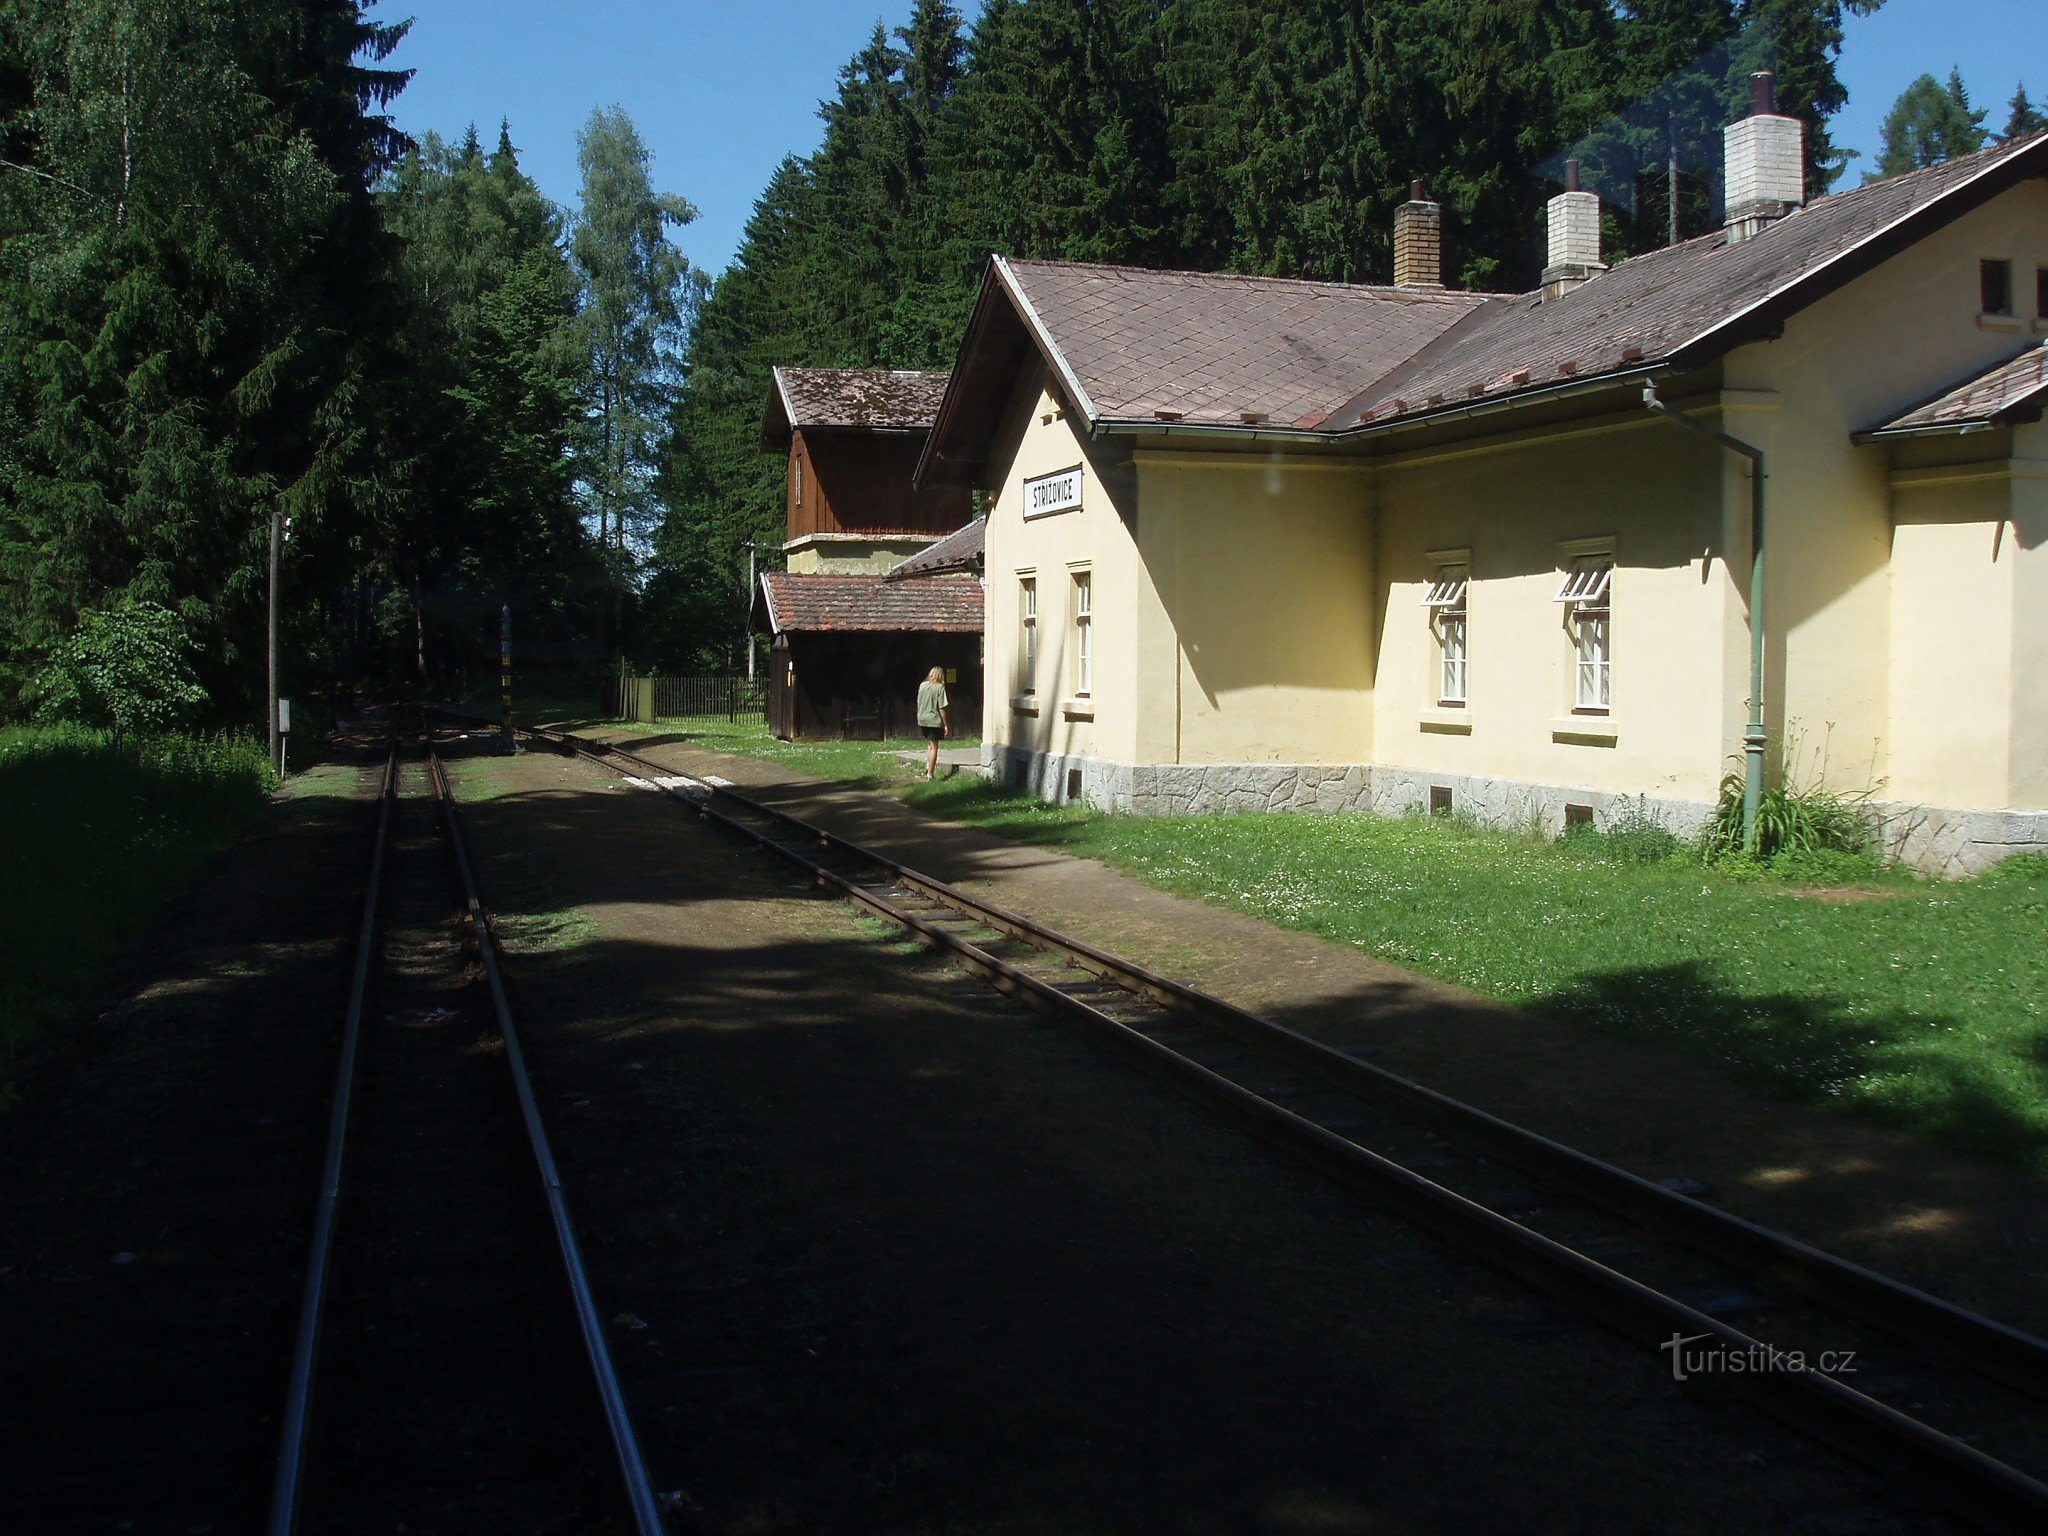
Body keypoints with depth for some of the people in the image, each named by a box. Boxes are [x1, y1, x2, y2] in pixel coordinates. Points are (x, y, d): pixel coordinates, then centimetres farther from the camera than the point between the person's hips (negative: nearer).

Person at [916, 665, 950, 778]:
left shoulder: (922, 685, 4)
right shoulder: (940, 687, -11)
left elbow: (918, 703, 12)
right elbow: (942, 708, -12)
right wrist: (946, 724, -6)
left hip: (922, 720, 5)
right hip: (935, 721, -5)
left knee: (929, 744, 23)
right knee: (934, 747, 1)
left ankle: (927, 766, 10)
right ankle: (930, 773, 0)